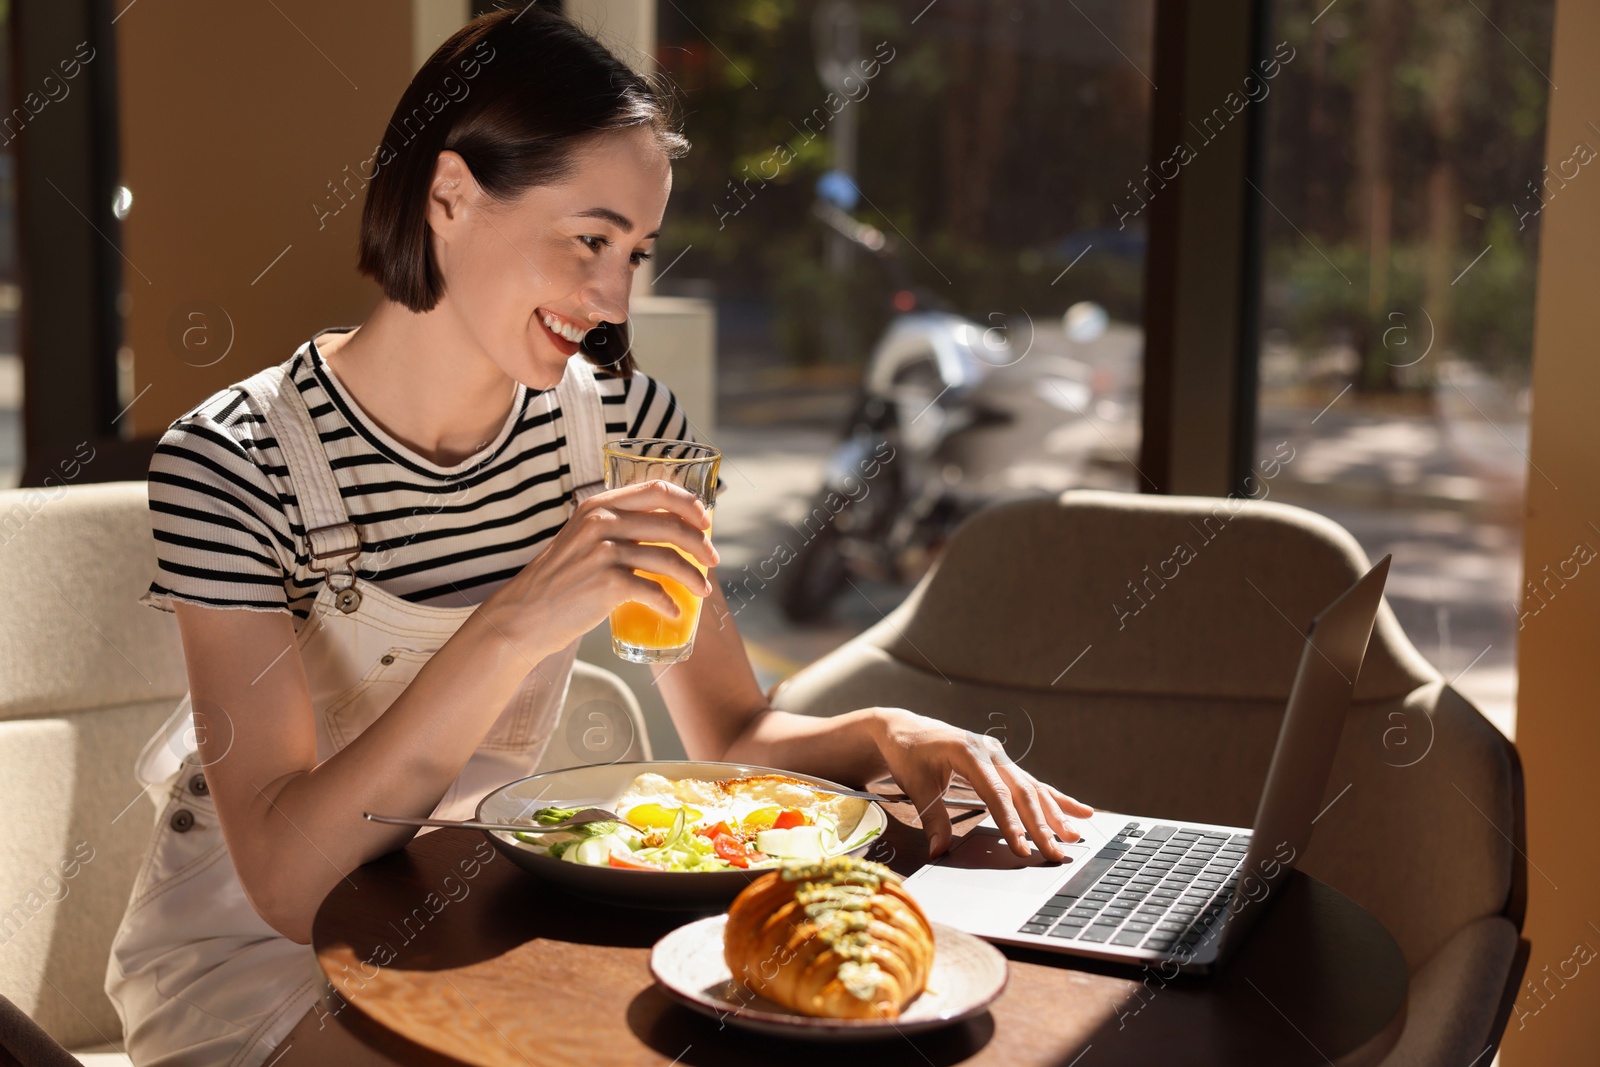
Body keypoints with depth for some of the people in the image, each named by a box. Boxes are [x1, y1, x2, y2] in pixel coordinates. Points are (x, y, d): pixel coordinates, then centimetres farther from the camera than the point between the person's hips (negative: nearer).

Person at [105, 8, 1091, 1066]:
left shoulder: (623, 424, -7)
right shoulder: (234, 462, -21)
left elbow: (732, 732, 1)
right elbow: (287, 882, -27)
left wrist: (888, 735, -20)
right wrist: (515, 628, -38)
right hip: (247, 952, -3)